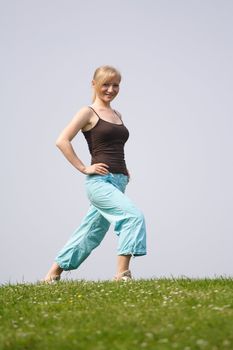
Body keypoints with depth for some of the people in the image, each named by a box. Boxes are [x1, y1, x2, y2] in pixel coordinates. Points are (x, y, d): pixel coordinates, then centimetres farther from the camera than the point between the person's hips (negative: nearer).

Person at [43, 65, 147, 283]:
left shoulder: (117, 115, 19)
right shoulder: (88, 112, -2)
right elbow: (62, 141, -11)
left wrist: (124, 171, 17)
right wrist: (83, 168, -13)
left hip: (118, 182, 8)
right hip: (99, 181, -8)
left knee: (90, 234, 11)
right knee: (133, 215, -24)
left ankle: (53, 275, 22)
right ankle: (122, 274, -22)